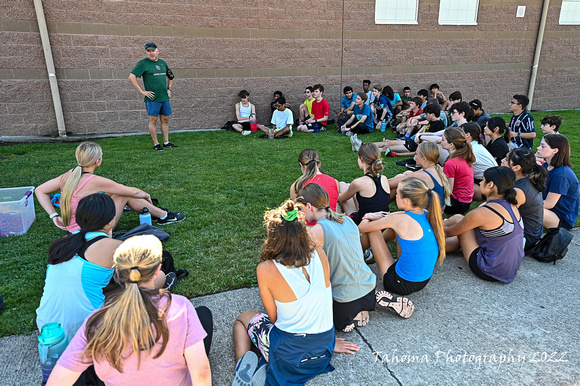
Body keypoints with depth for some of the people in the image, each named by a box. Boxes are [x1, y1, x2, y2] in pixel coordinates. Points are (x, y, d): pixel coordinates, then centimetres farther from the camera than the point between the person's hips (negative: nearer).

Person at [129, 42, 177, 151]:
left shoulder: (163, 63, 13)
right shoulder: (143, 63, -4)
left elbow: (170, 76, 30)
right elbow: (131, 77, -8)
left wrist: (169, 89, 18)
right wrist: (142, 91, -11)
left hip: (165, 97, 6)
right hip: (152, 98, -5)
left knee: (165, 119, 8)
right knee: (153, 120, -1)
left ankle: (166, 142, 16)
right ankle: (156, 144, 5)